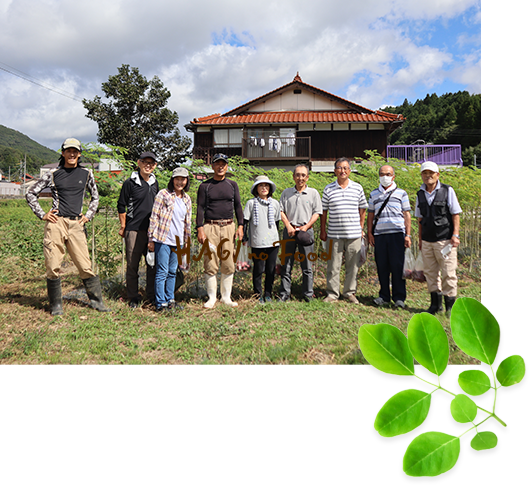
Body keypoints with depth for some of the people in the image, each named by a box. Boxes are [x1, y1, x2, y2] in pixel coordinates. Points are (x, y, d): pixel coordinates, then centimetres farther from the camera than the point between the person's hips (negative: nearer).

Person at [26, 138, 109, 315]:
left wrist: (88, 215, 13)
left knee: (85, 265, -1)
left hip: (76, 224, 1)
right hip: (56, 223, -1)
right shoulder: (53, 175, 7)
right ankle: (56, 305, 10)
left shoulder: (86, 174, 12)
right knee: (53, 266, -1)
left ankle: (96, 300, 9)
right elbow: (31, 194, 13)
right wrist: (42, 214, 3)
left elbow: (95, 197, 25)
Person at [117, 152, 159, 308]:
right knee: (132, 265, 1)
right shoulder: (130, 183, -2)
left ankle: (152, 295, 18)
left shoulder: (154, 183, 13)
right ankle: (133, 298, 12)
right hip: (134, 230, -4)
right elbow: (121, 206, 1)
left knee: (153, 263, 6)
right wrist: (123, 227, -1)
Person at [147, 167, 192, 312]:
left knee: (173, 272, 12)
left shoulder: (187, 199, 13)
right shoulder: (163, 194, -4)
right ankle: (160, 303, 3)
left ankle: (170, 300, 22)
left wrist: (186, 241, 19)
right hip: (163, 239, -5)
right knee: (162, 271, -4)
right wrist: (151, 239, -7)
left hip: (178, 241, 5)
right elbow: (154, 217, -5)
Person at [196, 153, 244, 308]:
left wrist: (240, 226, 5)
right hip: (210, 227, -2)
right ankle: (212, 297, 7)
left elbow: (238, 206, 15)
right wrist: (200, 229, -8)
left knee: (229, 264, 2)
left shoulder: (232, 185, 15)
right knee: (210, 264, -4)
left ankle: (226, 297, 12)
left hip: (229, 227, 3)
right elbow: (200, 208, 2)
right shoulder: (205, 186, 6)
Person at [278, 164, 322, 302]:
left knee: (307, 265, 2)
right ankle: (285, 293, 10)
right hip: (289, 230, 1)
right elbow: (281, 211, 8)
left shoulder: (313, 193, 7)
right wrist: (288, 226, -6)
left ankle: (308, 294, 12)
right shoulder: (286, 193, 11)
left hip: (306, 230, -1)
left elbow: (317, 213, 4)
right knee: (286, 264, 3)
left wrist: (306, 227, -8)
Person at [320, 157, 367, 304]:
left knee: (352, 265, 7)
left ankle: (350, 293, 20)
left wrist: (361, 228, 8)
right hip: (334, 234, -1)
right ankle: (332, 293, 13)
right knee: (333, 265, 2)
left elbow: (362, 209, 13)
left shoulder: (357, 188, 7)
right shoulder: (328, 189, 5)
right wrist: (322, 230, 5)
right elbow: (324, 211, 9)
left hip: (354, 234, 1)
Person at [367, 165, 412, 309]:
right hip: (379, 234, 2)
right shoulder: (374, 194, 17)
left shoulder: (401, 193, 10)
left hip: (397, 233, -2)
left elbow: (407, 215, 7)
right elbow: (371, 215, 18)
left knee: (398, 265, -3)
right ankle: (384, 296, 14)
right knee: (382, 266, 3)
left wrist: (408, 235, 0)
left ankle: (399, 297, 6)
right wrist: (369, 233, 9)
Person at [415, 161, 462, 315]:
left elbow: (455, 214, -1)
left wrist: (455, 235, -10)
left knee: (448, 273, -3)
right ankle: (436, 304, 21)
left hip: (445, 240, -4)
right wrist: (420, 239, 14)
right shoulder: (420, 194, 11)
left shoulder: (447, 190, -1)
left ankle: (450, 305, 7)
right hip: (427, 241, 5)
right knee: (430, 273, 9)